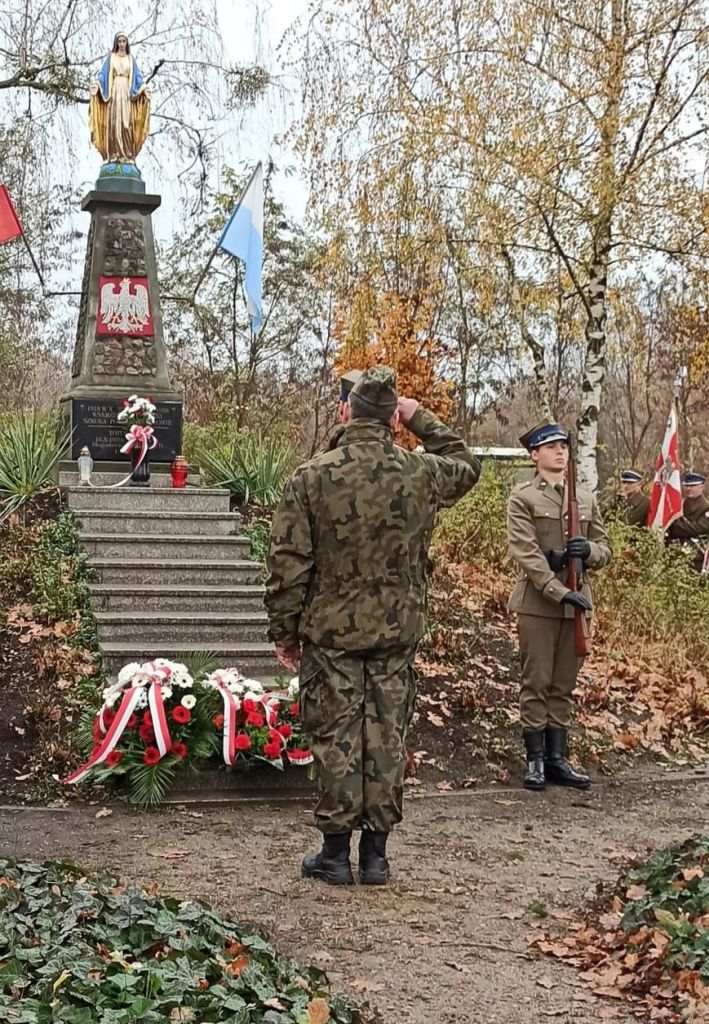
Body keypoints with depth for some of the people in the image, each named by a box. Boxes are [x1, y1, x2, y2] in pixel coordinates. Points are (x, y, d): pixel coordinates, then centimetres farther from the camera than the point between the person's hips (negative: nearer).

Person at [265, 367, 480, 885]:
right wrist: (422, 419, 20)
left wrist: (284, 632, 2)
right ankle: (376, 853, 15)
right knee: (387, 739, 9)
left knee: (336, 739, 6)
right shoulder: (422, 473, -4)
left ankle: (336, 852, 11)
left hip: (330, 632, -2)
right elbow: (467, 465, 22)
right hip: (398, 631, 2)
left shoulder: (311, 478, -10)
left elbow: (288, 565, -8)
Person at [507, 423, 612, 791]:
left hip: (577, 603, 5)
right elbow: (526, 553, -13)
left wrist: (588, 550, -10)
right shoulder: (522, 498, -3)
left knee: (564, 685, 9)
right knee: (536, 683, -1)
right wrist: (560, 591, -23)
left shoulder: (586, 499, 13)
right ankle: (535, 760, 6)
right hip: (537, 603, -5)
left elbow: (605, 550, 15)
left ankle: (558, 758, 15)